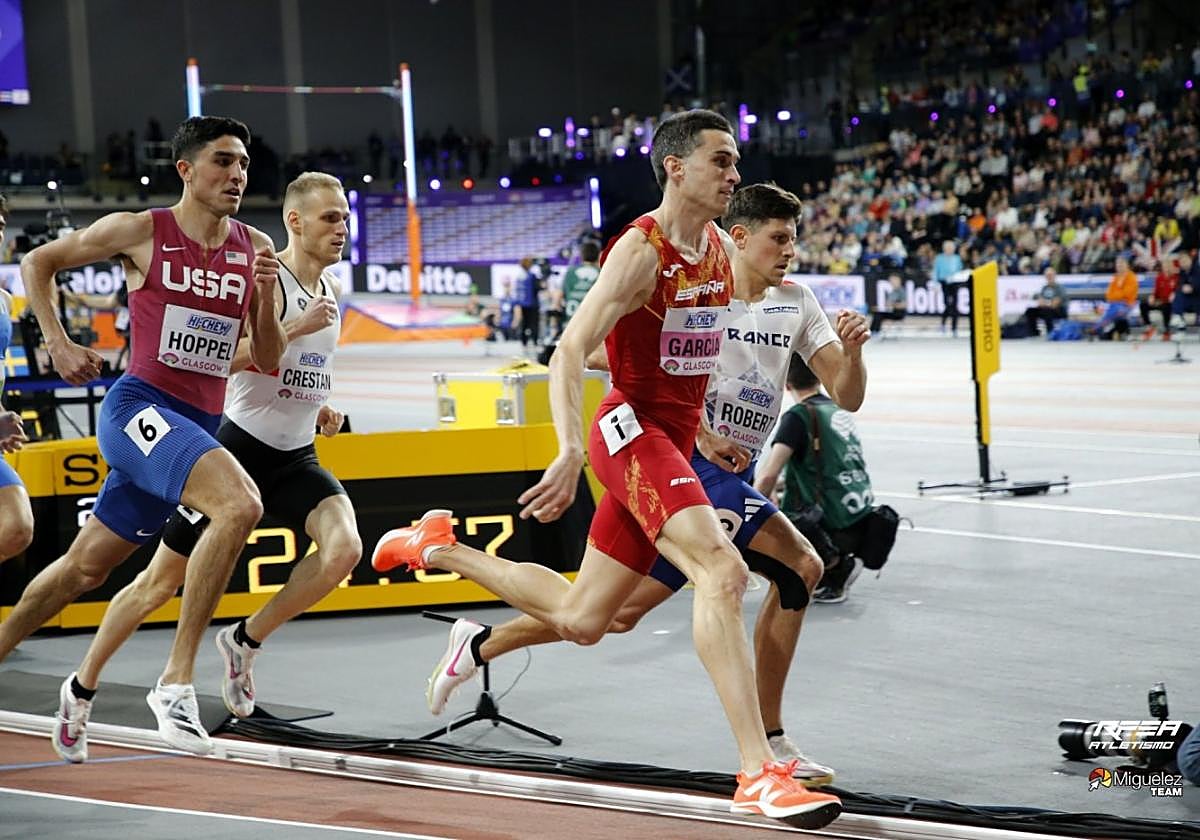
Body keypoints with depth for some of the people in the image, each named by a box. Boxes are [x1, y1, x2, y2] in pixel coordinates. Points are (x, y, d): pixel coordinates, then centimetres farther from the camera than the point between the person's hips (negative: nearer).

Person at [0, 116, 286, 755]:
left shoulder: (254, 248, 8)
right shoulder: (140, 232, -3)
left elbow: (269, 362, 8)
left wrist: (266, 292, -8)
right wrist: (58, 344, -1)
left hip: (200, 424, 6)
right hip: (139, 407, -6)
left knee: (84, 567, 15)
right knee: (240, 505, -30)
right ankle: (176, 679, -26)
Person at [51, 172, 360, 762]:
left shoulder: (328, 288, 11)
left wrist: (318, 407, 9)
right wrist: (295, 326, -29)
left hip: (296, 458, 6)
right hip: (240, 448, -6)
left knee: (344, 548, -22)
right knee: (162, 581, 3)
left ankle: (245, 642, -1)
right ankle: (81, 690, 22)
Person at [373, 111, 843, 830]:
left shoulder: (720, 250, 11)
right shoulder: (641, 250, -14)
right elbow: (569, 353, -22)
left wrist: (704, 435, 20)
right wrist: (571, 453, -34)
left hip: (672, 441, 9)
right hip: (630, 429, -9)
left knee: (580, 620, 15)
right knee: (722, 571, -28)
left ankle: (441, 548, 37)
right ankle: (759, 776, -33)